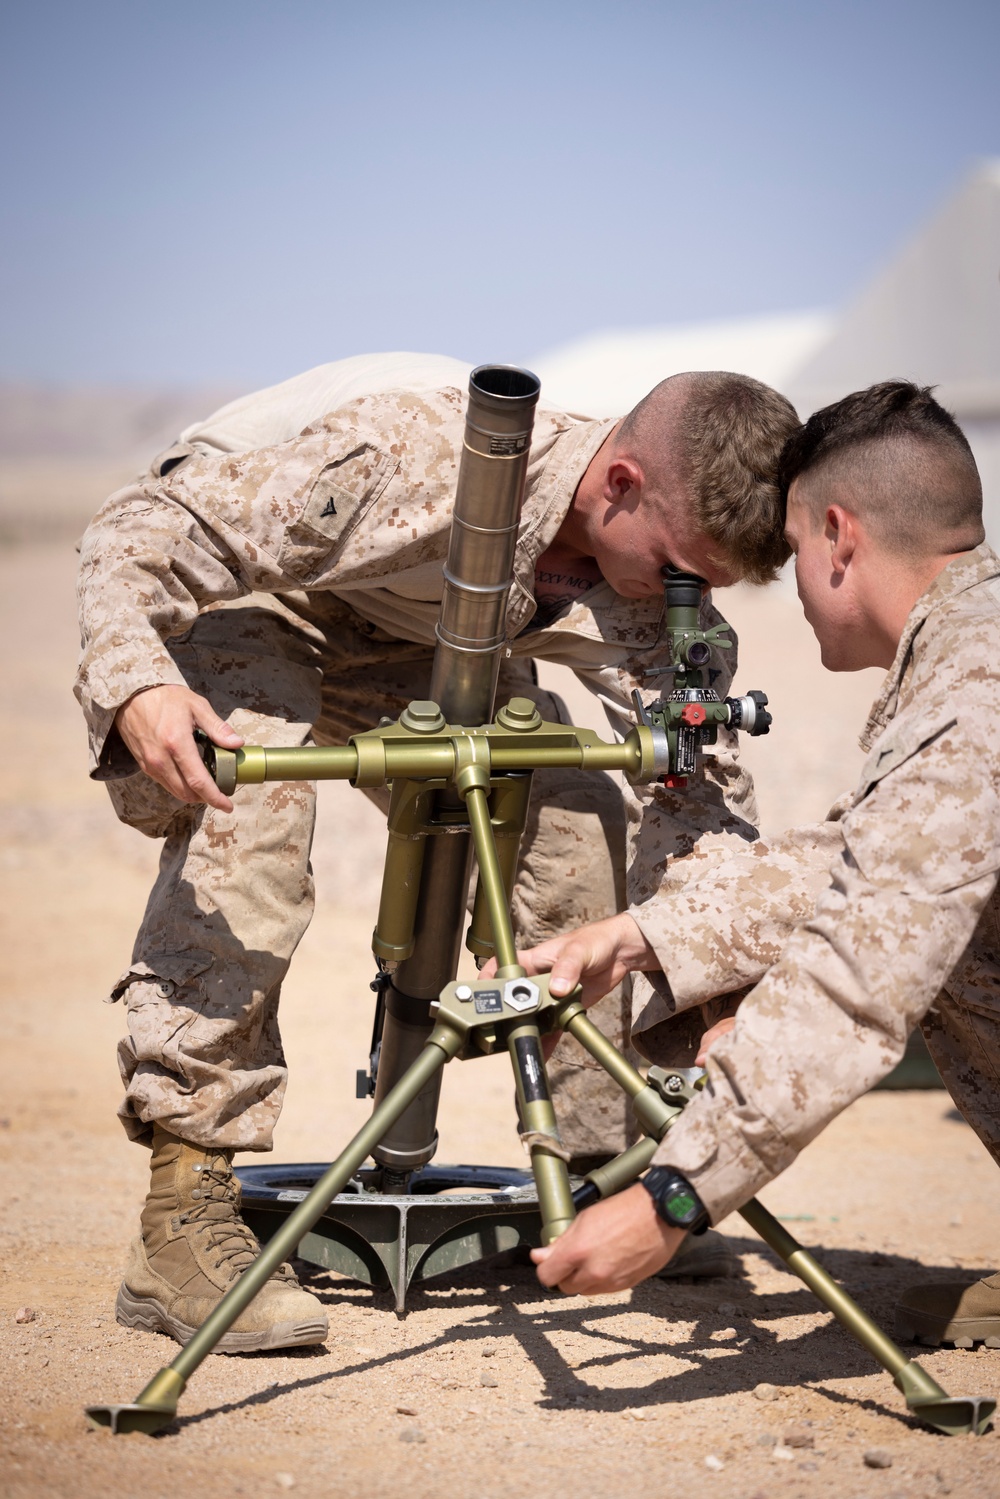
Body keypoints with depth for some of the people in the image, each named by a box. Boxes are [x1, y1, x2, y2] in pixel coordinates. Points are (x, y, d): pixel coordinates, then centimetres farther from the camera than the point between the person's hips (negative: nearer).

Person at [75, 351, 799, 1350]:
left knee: (583, 830, -12)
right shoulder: (414, 453, -40)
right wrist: (137, 681, -53)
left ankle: (612, 1169, 4)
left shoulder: (653, 596, -21)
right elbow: (138, 531, -35)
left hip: (425, 645, 6)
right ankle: (183, 1213, -30)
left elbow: (701, 783, -15)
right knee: (247, 820, -33)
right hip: (249, 598, -5)